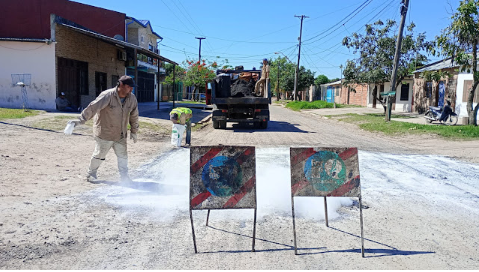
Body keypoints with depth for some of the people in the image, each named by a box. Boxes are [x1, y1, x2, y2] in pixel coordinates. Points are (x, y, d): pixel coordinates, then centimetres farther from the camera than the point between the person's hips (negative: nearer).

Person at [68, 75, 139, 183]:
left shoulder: (132, 99, -4)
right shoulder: (107, 95, -21)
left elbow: (134, 116, 9)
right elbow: (93, 108, -26)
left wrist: (133, 131, 14)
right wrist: (80, 120, -30)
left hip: (121, 135, 5)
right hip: (104, 133, -4)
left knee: (123, 155, 5)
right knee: (99, 154, 9)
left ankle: (124, 177, 18)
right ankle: (91, 173, 32)